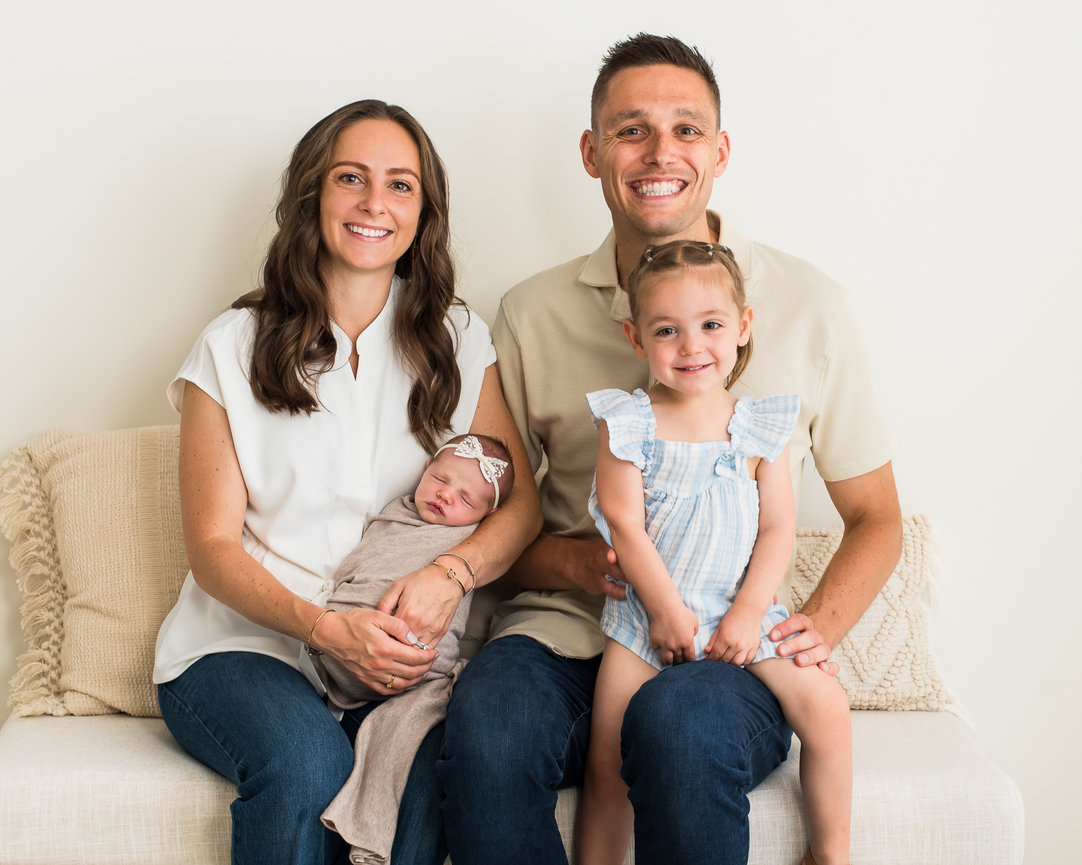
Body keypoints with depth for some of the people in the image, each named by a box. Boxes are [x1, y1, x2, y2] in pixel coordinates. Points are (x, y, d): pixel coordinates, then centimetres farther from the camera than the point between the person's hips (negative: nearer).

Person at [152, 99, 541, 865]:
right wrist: (325, 627, -17)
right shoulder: (233, 348, 4)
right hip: (248, 642, -1)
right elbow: (213, 548, 1)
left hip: (402, 653, 1)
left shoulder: (459, 342, 11)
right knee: (307, 761, -34)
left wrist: (451, 573, -18)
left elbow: (522, 502, 5)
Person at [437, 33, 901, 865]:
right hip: (565, 631, 1)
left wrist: (819, 626, -7)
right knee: (485, 726, -33)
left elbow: (876, 519, 13)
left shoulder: (811, 305, 6)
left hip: (736, 646, -1)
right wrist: (575, 562, -7)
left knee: (680, 719, -36)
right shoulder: (531, 314, 9)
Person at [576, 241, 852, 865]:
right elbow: (625, 522, -8)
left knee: (826, 706, -15)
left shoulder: (762, 428, 2)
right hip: (648, 614, -1)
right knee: (608, 756, -8)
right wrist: (668, 610, -11)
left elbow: (778, 531, -1)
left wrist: (747, 614, -12)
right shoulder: (627, 422, -3)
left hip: (742, 614, 1)